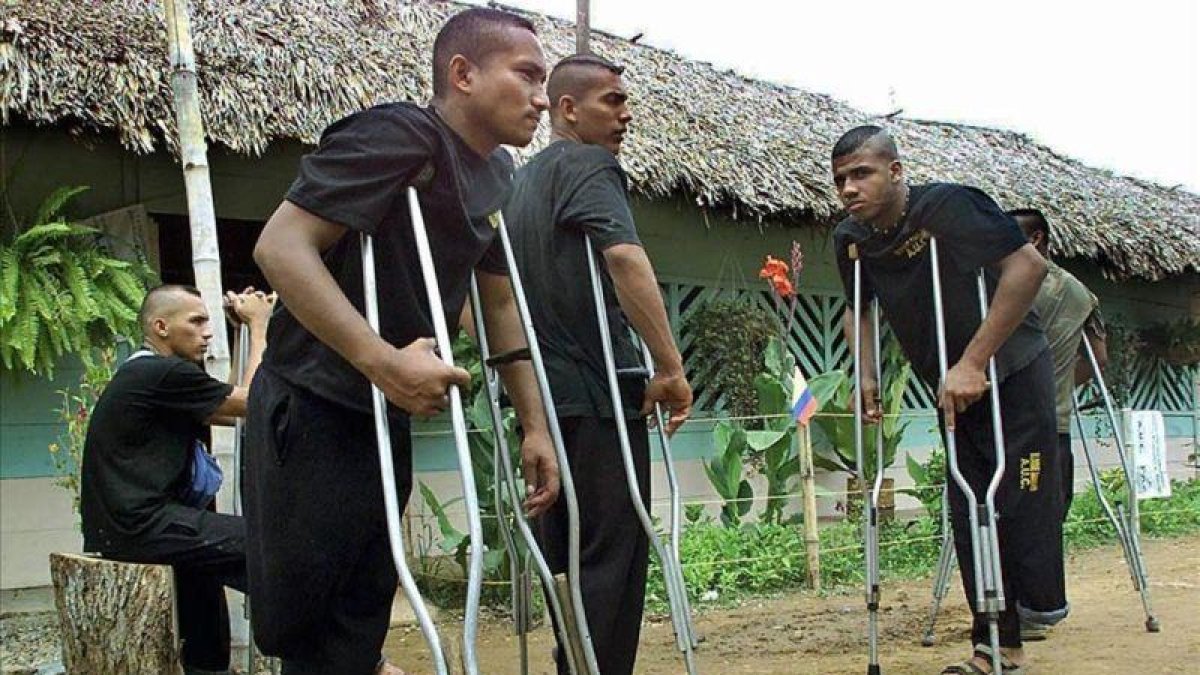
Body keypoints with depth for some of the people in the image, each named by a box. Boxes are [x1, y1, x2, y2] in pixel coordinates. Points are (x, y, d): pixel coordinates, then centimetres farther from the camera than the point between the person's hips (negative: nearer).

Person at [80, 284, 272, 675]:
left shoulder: (143, 374, 17)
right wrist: (259, 326, 2)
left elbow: (230, 409, 20)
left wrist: (247, 330, 18)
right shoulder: (164, 373, -13)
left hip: (124, 521, 11)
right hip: (140, 524, -11)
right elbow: (253, 403, -7)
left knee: (204, 561, 34)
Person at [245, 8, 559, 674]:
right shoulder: (399, 137, -18)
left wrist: (534, 425, 16)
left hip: (388, 416, 8)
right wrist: (382, 359, -32)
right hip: (311, 412, -8)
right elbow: (280, 245, -26)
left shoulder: (497, 175, 10)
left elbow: (499, 302, 19)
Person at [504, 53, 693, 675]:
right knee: (613, 557, -5)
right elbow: (624, 255, -25)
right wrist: (671, 367, -24)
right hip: (597, 395, -9)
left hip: (540, 394, 9)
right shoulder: (589, 165, -7)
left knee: (566, 554, 15)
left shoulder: (519, 182, 21)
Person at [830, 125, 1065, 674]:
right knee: (968, 515, 7)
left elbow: (1028, 265, -30)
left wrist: (973, 363, -32)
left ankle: (1041, 620, 10)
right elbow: (859, 309, 16)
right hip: (954, 392, 7)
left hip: (1013, 375, -6)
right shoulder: (851, 239, -3)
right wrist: (867, 380, 2)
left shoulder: (946, 206, -23)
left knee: (1021, 502, -10)